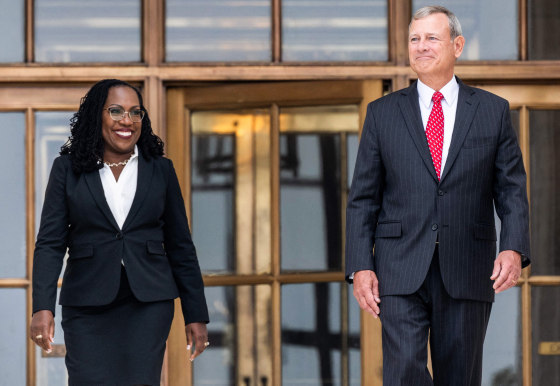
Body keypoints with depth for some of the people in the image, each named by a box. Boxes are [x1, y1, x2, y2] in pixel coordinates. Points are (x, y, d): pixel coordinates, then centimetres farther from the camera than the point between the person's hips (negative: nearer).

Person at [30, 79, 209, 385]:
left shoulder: (160, 170, 9)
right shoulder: (67, 169, 5)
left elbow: (180, 246, 11)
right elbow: (50, 243, -2)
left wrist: (196, 315, 7)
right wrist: (42, 307, -15)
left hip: (148, 303, 1)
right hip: (87, 306, -1)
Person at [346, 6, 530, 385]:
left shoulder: (493, 111, 8)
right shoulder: (382, 113, 9)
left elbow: (512, 191, 5)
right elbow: (363, 199, 7)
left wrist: (513, 249, -13)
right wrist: (360, 266, -4)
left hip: (467, 276, 1)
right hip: (401, 271, -1)